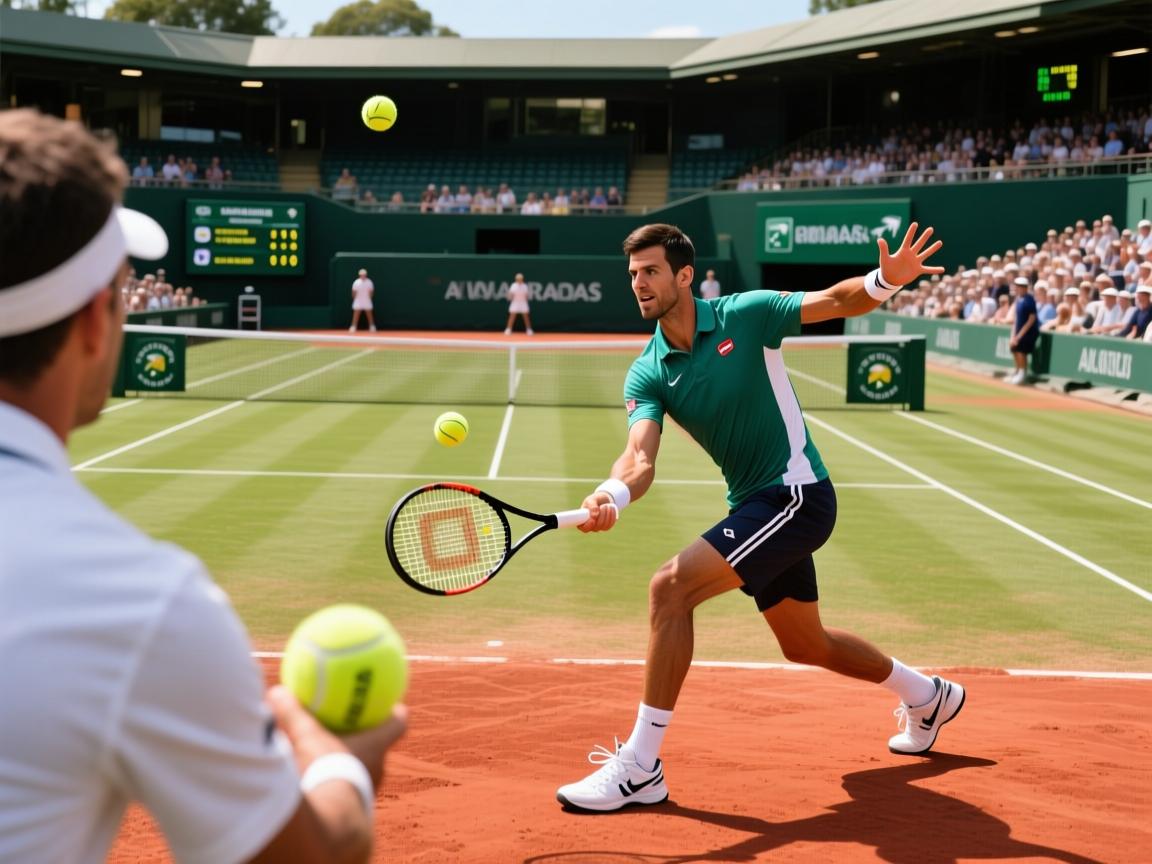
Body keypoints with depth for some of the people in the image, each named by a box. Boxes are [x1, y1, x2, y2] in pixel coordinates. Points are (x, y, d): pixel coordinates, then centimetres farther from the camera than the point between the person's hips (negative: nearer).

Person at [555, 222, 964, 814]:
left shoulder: (746, 315, -10)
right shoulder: (646, 375, 0)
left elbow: (836, 302, -4)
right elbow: (641, 457, -15)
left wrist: (885, 279, -26)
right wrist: (613, 494, -39)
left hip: (796, 494, -7)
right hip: (753, 504, 7)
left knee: (671, 587, -22)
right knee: (804, 645, 23)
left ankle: (641, 767, -18)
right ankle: (928, 697, 49)